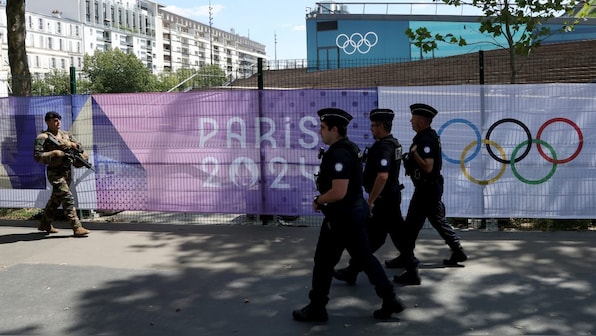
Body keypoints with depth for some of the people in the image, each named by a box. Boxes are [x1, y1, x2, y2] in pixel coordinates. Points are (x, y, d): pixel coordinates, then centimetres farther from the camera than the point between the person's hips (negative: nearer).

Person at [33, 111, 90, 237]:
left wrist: (71, 144, -10)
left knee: (56, 198, 18)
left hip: (68, 171, 7)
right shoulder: (42, 137, -7)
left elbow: (78, 145, 12)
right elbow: (37, 156, -14)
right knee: (68, 199, -15)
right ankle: (76, 227, -18)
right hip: (55, 173, -7)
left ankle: (45, 224, 33)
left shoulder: (65, 135, 13)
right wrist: (54, 153, -24)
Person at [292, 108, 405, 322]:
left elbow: (338, 192, -30)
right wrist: (324, 200, 13)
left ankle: (317, 308, 17)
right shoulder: (349, 148, 9)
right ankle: (390, 300, 19)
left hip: (342, 216, -10)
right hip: (355, 212, 10)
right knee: (364, 257, 15)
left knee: (324, 261, 4)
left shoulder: (338, 154, -23)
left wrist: (318, 201, -13)